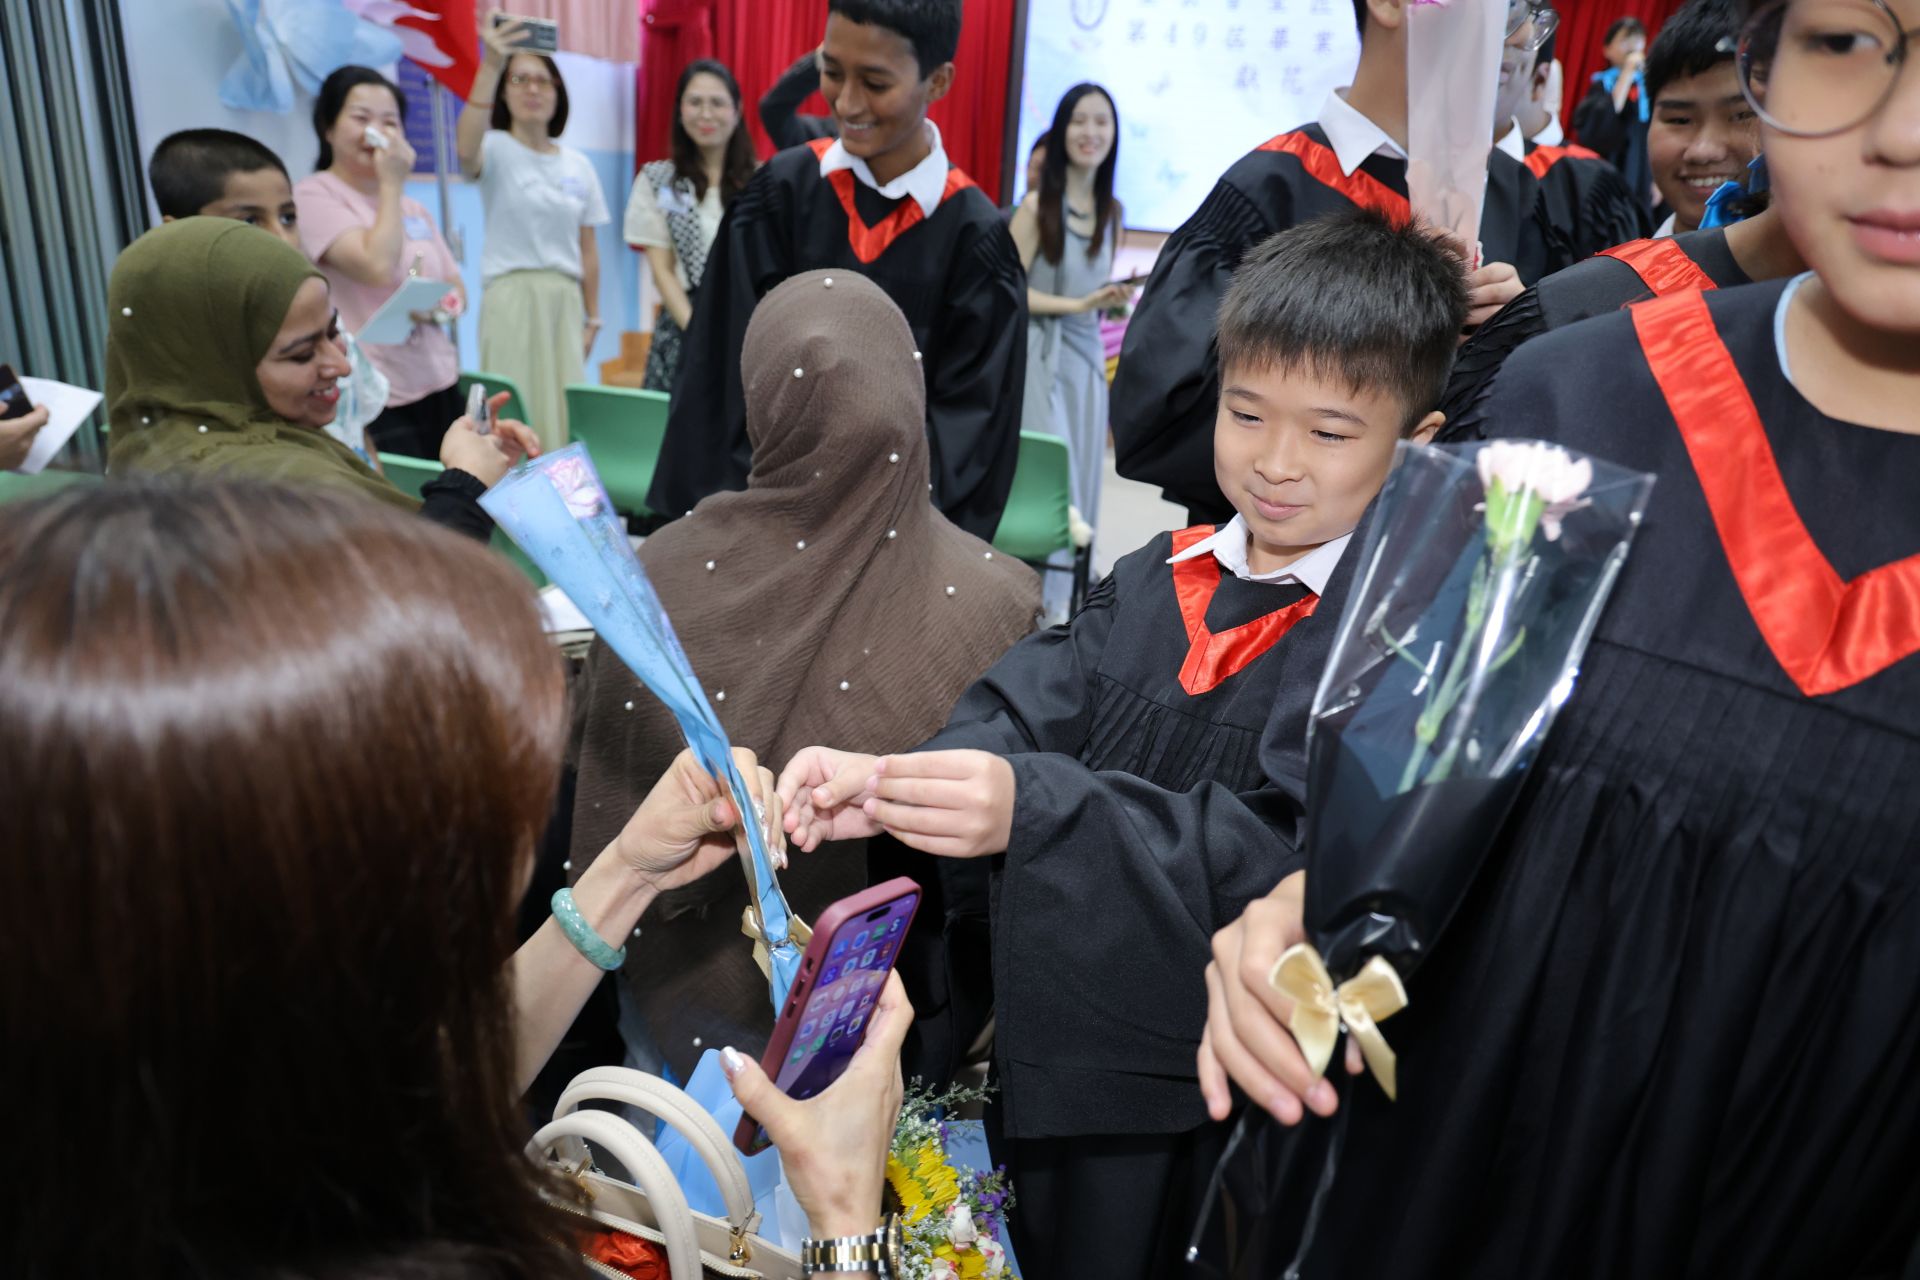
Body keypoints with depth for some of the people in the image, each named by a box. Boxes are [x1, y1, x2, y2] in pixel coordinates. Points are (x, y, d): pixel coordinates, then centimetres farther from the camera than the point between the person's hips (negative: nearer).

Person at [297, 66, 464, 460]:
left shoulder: (412, 207, 17)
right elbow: (379, 267, -19)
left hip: (439, 385, 6)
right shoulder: (314, 196, -4)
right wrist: (391, 184, -7)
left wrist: (442, 303, -7)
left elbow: (457, 290, 18)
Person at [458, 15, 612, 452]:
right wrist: (491, 66, -37)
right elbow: (466, 149, -27)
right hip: (512, 298, -4)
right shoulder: (496, 149, -1)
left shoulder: (578, 165, 11)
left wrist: (592, 318, 9)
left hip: (565, 301, 4)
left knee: (564, 412, 4)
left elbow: (588, 250, 13)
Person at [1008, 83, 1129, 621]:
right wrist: (1077, 304, -17)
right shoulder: (1037, 205, -8)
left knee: (1079, 475, 6)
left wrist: (1114, 299, 1)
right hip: (1038, 354, -5)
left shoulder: (1113, 212, 9)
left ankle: (1066, 588, 16)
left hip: (1086, 355, 6)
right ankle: (1046, 595, 4)